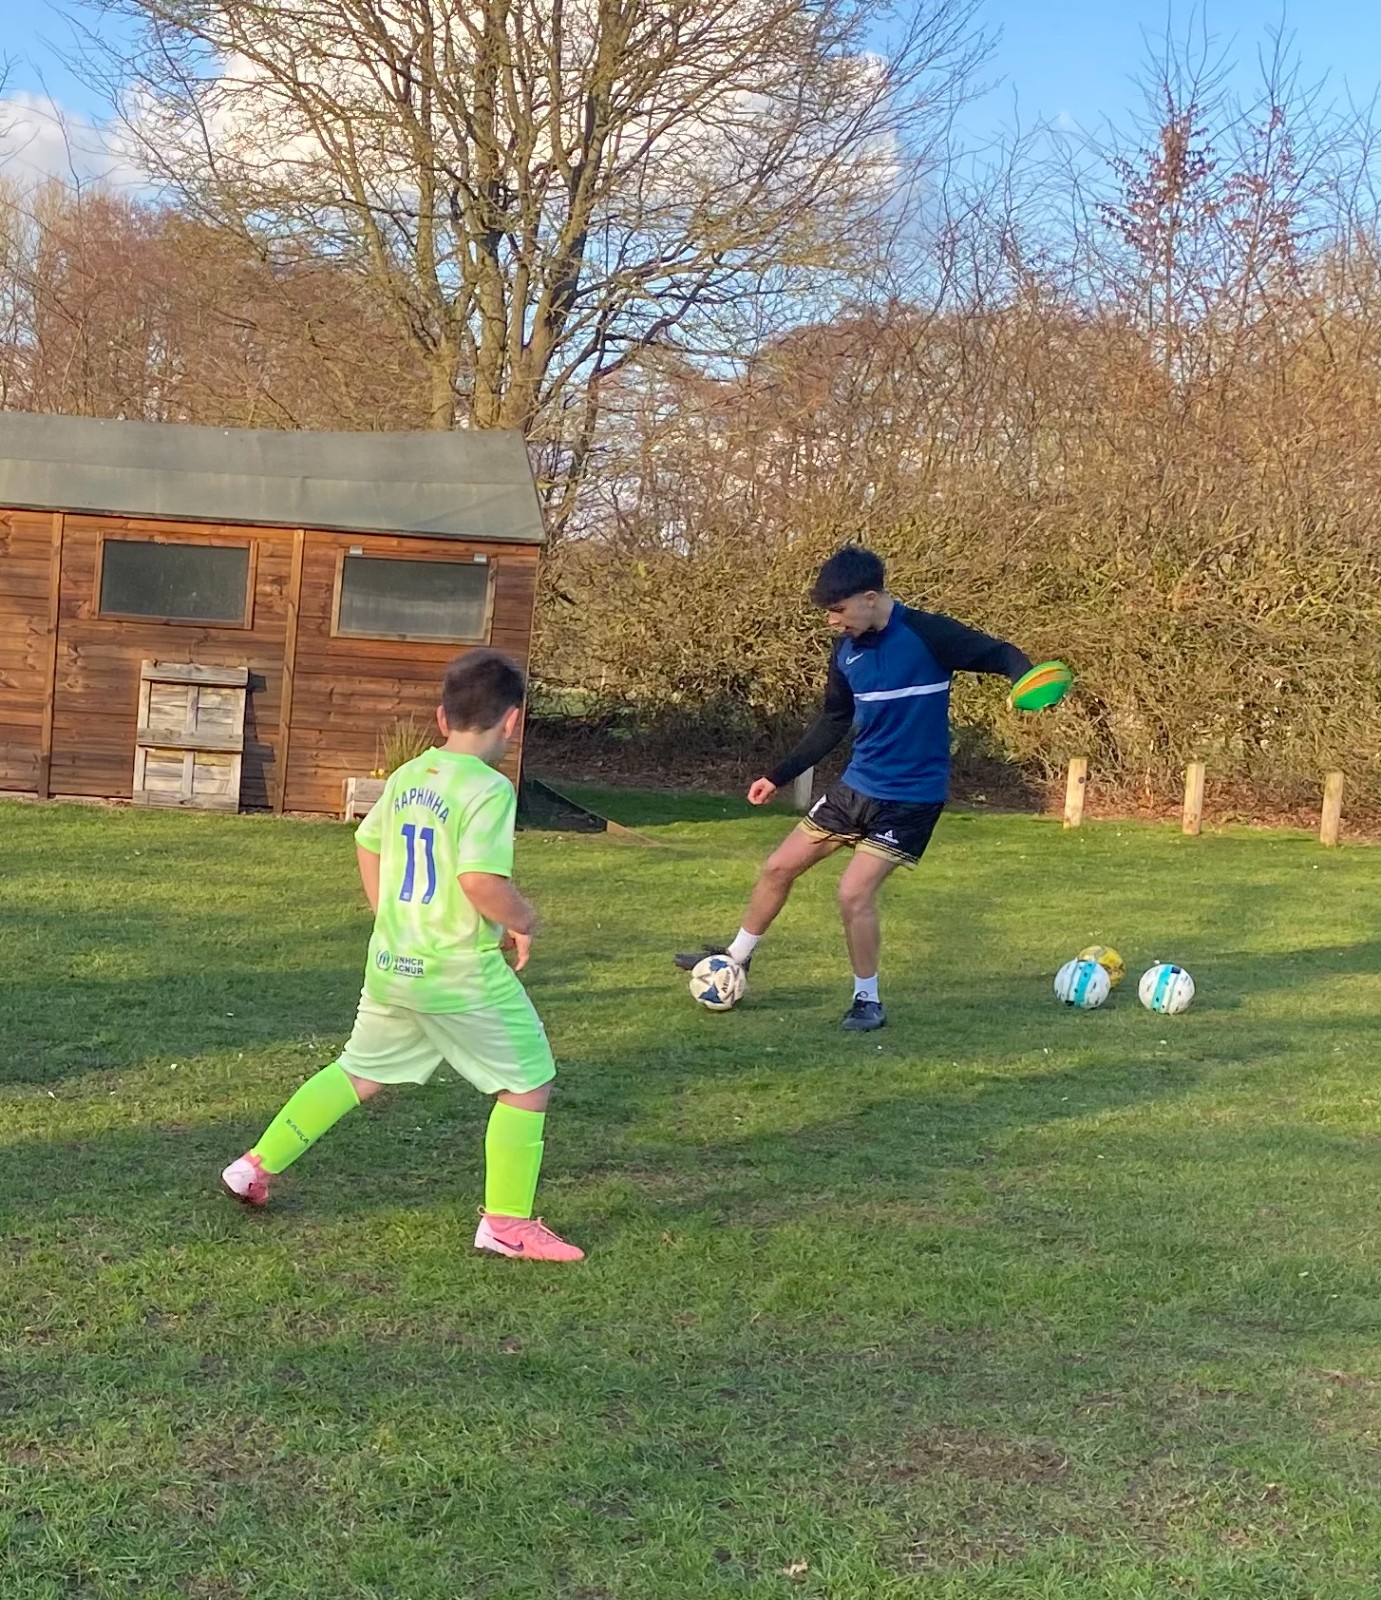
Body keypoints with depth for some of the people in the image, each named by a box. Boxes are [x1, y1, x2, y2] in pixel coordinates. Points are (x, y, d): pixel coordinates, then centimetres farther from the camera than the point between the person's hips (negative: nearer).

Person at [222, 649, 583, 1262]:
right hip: (465, 975, -7)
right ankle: (507, 1224, 13)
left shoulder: (406, 776, 7)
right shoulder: (489, 788, -17)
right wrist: (521, 922, -10)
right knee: (528, 1083, 9)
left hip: (391, 965, 7)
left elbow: (368, 845, 19)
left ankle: (258, 1165, 29)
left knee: (358, 1072, 25)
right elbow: (481, 881, -27)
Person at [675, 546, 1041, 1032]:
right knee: (779, 866, 9)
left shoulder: (927, 634, -17)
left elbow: (999, 654, -15)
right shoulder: (846, 651, 3)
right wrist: (779, 776, 16)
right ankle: (736, 957, 30)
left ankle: (869, 1000, 8)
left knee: (854, 894, -14)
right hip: (856, 786, 7)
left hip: (911, 797, -7)